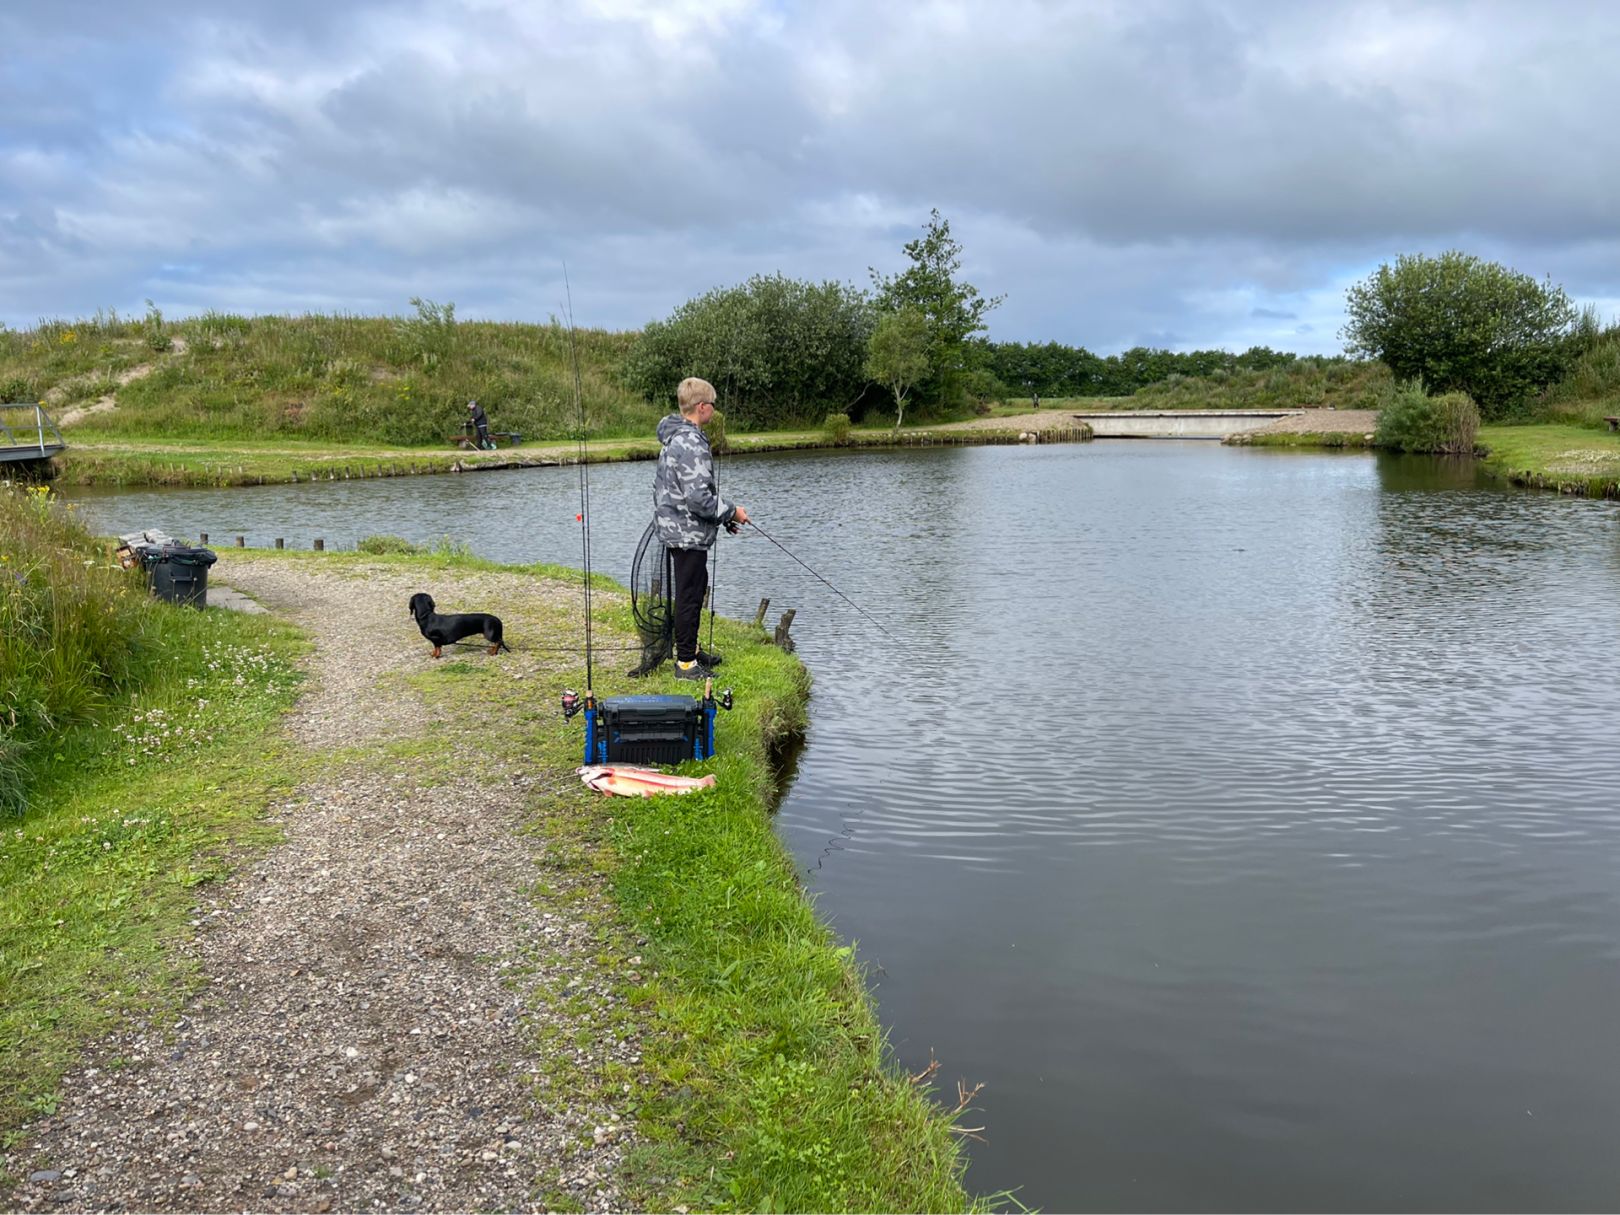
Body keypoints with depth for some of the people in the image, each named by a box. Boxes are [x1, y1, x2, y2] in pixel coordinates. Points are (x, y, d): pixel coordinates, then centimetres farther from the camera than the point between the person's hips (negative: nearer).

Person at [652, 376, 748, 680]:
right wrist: (731, 512, -12)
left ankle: (689, 649, 33)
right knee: (689, 595, -2)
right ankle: (686, 663, 6)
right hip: (688, 533, -10)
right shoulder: (691, 444, -23)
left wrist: (723, 515, 18)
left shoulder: (676, 438, 10)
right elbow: (699, 498, -28)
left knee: (696, 587, 21)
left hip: (675, 528, 10)